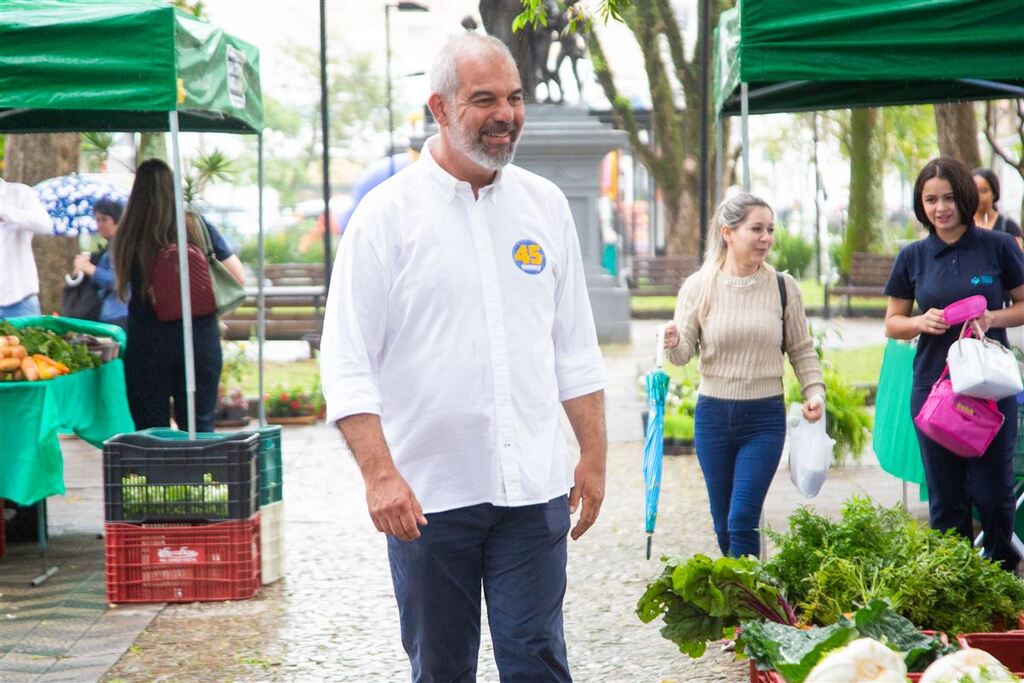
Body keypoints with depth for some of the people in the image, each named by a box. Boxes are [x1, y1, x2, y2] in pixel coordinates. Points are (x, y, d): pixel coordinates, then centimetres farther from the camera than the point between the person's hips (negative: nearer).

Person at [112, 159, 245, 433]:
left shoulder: (128, 235, -4)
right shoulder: (197, 226, -3)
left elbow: (123, 289, 3)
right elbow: (237, 276, -1)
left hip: (146, 341, 0)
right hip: (200, 336, 0)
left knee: (150, 429, 8)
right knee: (199, 426, 8)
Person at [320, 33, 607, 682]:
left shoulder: (545, 205, 8)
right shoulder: (387, 213, -5)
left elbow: (575, 345, 14)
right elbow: (347, 361, -8)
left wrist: (594, 456, 10)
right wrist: (379, 474, -17)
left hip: (534, 488, 2)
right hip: (426, 494, -2)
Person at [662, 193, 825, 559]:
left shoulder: (783, 286, -1)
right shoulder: (699, 287, -3)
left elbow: (801, 349, 9)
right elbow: (683, 353, -1)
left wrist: (815, 391, -6)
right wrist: (673, 344, -24)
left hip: (765, 418, -1)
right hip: (713, 415, 1)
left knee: (743, 520, -10)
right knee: (723, 524, 11)